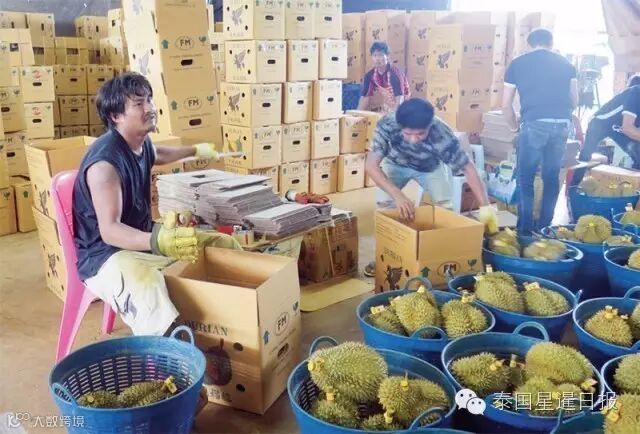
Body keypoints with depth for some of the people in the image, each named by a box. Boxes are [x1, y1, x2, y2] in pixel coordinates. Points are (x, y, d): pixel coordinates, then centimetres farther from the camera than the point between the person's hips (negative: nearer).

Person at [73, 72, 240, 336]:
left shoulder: (141, 143, 3)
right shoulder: (105, 161, -25)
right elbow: (109, 230, -32)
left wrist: (195, 151, 48)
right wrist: (158, 242, -51)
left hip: (144, 238, 10)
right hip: (106, 255, -9)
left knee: (224, 245, 6)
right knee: (150, 296, -43)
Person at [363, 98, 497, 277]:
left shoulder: (442, 136, -41)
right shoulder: (387, 125, -40)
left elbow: (468, 169, -32)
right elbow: (371, 165, -38)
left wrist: (485, 207, -38)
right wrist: (397, 194, -50)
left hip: (430, 167, 0)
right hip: (396, 164, 0)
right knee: (384, 202, -19)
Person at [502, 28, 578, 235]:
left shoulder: (517, 64, 11)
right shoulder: (565, 64, 17)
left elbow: (506, 105, 10)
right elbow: (574, 102, 20)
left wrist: (515, 126, 27)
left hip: (534, 123, -3)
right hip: (562, 124, 3)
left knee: (525, 178, 7)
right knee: (552, 177, 13)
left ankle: (525, 229, 7)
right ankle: (545, 227, 19)